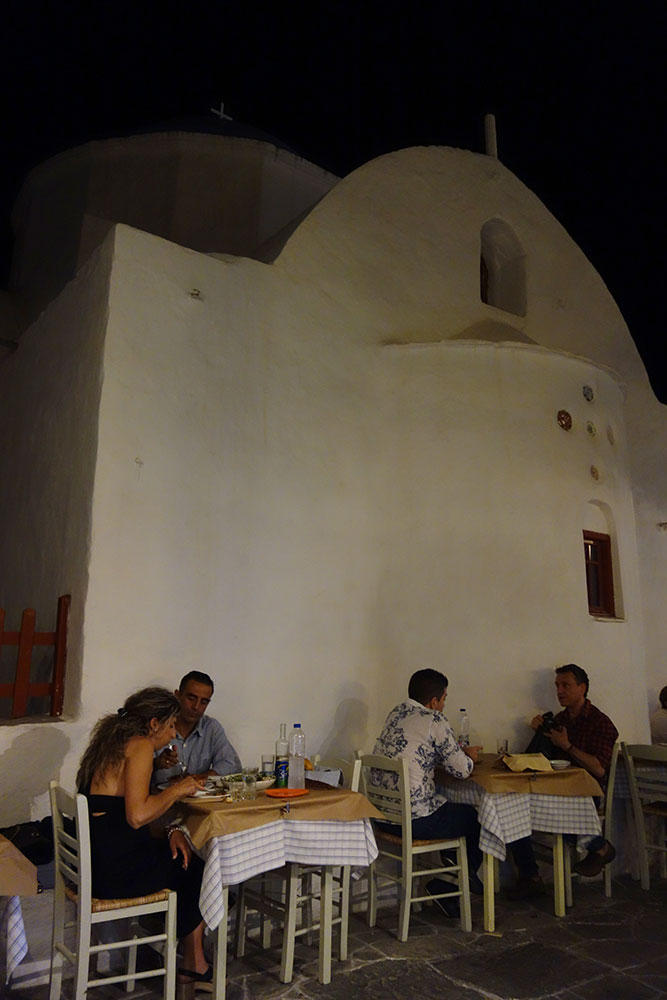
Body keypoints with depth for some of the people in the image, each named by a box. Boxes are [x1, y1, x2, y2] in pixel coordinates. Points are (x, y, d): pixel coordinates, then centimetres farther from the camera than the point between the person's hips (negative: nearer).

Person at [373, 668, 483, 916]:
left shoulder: (396, 713, 10)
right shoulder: (434, 721, -12)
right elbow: (462, 770, -9)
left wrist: (461, 753, 21)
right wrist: (469, 757, 15)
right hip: (415, 819, -8)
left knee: (453, 810, 26)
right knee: (476, 819, 13)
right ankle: (446, 886, 18)